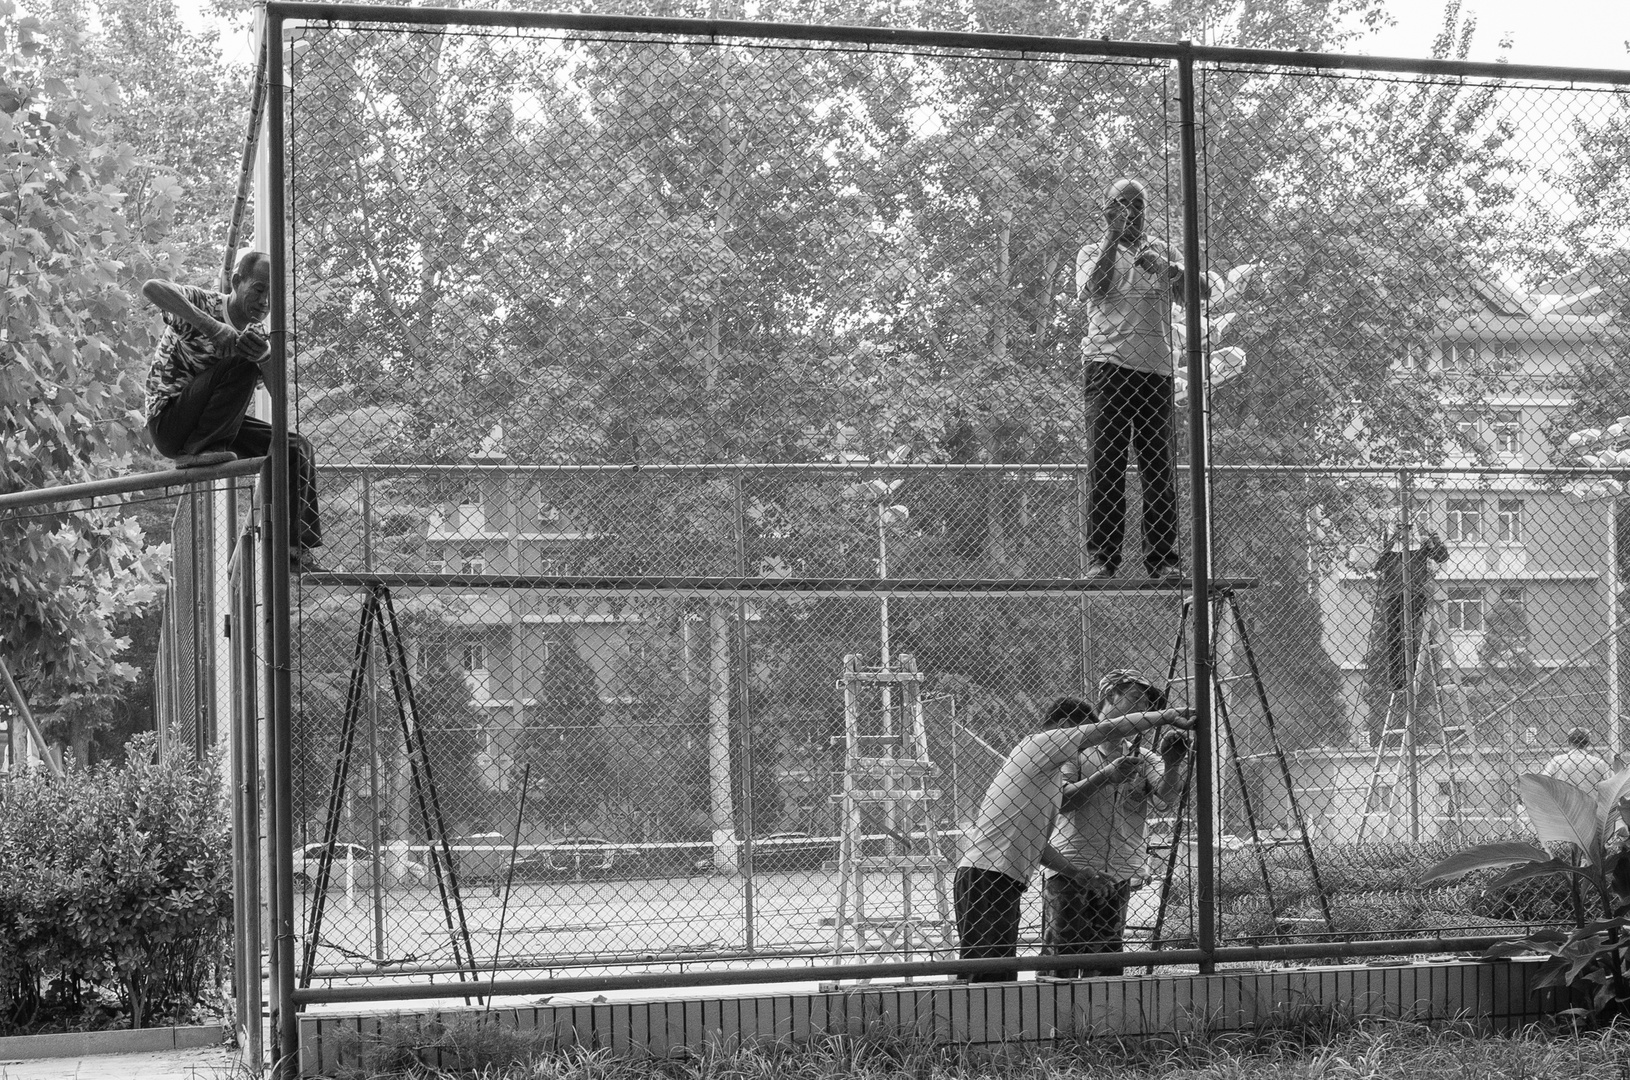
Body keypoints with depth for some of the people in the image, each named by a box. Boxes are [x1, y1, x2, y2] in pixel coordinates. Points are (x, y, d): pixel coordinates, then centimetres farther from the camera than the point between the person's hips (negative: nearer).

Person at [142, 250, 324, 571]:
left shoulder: (256, 333, 9)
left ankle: (297, 549, 4)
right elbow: (152, 288, -34)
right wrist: (213, 327, -38)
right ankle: (197, 450, -21)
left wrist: (263, 351, -32)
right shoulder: (203, 303, -11)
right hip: (168, 420, -8)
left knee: (297, 448, -1)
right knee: (242, 368, -26)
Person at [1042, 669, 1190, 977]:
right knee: (1060, 958, -7)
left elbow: (1164, 798, -4)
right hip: (1070, 868, -4)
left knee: (1106, 963, 4)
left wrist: (1172, 763, -22)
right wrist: (1106, 776, -16)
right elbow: (1061, 800, -8)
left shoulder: (1141, 757, 13)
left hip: (1118, 877, 4)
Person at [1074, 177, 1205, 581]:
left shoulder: (1160, 252, 21)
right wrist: (1113, 238, -7)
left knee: (1159, 466, -1)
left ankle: (1163, 558, 1)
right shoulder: (1091, 252, 15)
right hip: (1109, 366, -2)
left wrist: (1169, 271, -9)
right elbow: (1095, 286, -7)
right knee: (1105, 465, -7)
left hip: (1156, 367, 2)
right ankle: (1101, 557, -6)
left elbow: (1198, 292, 8)